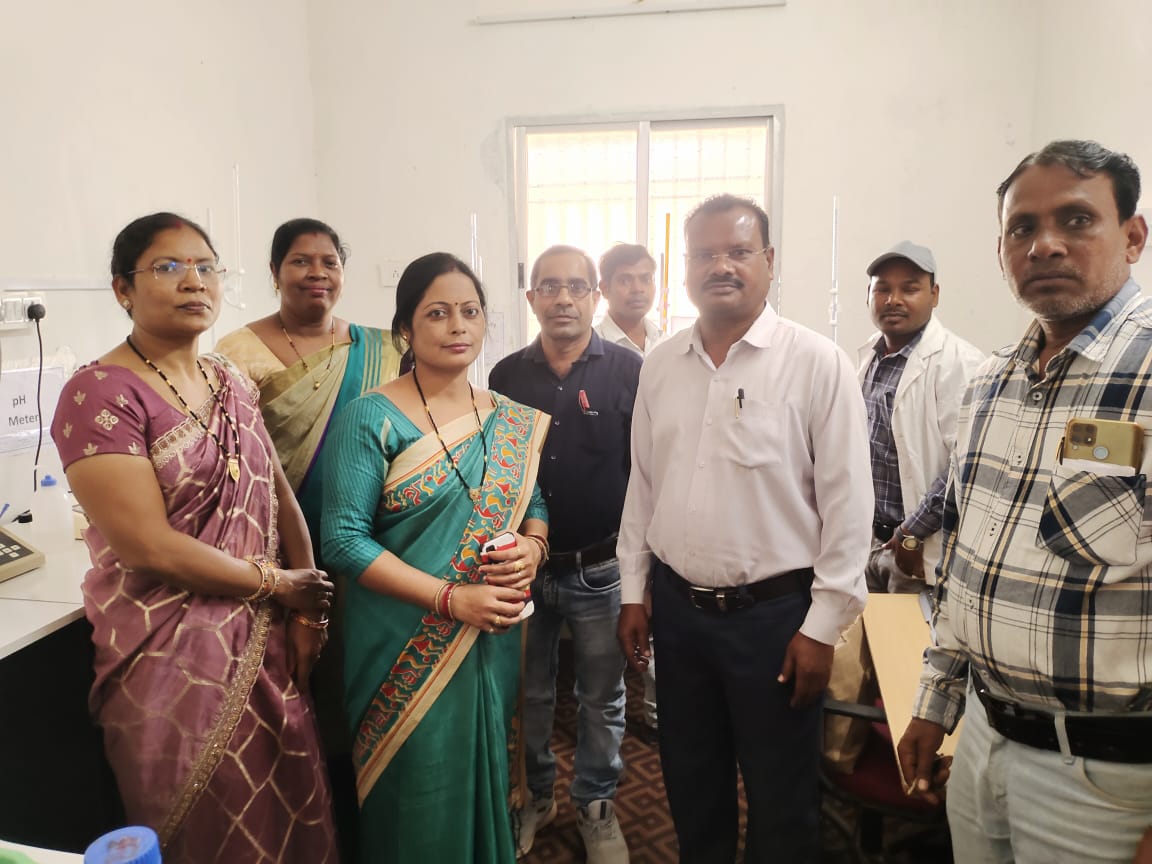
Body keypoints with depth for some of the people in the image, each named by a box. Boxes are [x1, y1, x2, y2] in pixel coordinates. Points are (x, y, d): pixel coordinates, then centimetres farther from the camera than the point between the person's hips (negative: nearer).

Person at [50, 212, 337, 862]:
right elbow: (149, 547, -20)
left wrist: (307, 613, -3)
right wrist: (277, 583, -11)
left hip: (266, 639, 6)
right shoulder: (100, 395, -14)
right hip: (175, 656, -6)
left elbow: (280, 494, 6)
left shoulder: (232, 381, 7)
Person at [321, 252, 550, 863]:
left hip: (493, 645, 4)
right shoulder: (370, 419, -10)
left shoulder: (512, 423, 5)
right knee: (420, 809, 10)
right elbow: (343, 539, -15)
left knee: (485, 785, 19)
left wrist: (532, 547, -11)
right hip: (406, 650, -4)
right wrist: (452, 598, -21)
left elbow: (534, 507, 13)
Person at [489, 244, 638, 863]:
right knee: (530, 692, 19)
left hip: (601, 570, -2)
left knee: (601, 698, 15)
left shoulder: (630, 373, -7)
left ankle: (595, 804, 37)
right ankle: (536, 795, 41)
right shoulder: (507, 376, 1)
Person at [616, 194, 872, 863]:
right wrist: (634, 592, 10)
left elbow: (847, 504, -10)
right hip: (677, 607, 5)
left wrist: (823, 626, -10)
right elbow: (641, 486, 9)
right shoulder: (660, 366, 4)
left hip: (774, 612, -4)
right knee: (691, 784, 22)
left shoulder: (817, 363, -10)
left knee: (782, 803, 14)